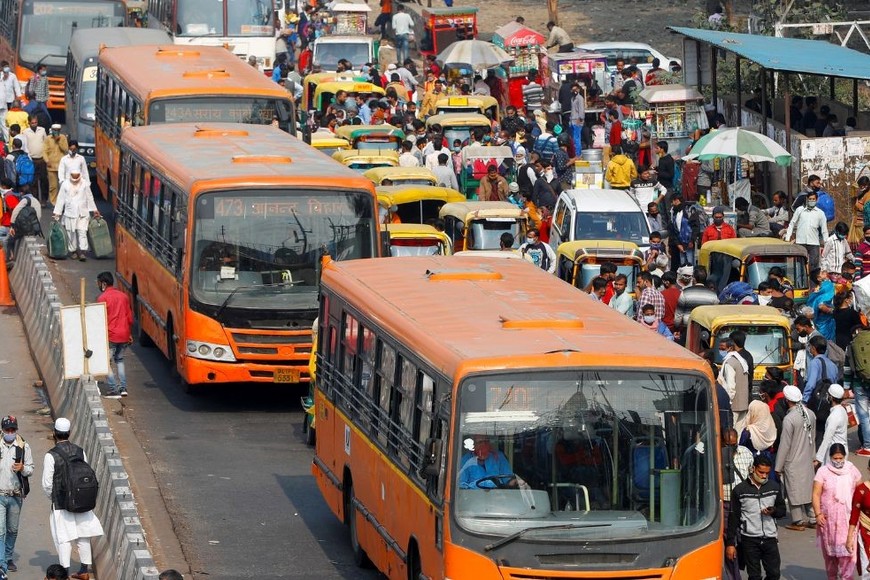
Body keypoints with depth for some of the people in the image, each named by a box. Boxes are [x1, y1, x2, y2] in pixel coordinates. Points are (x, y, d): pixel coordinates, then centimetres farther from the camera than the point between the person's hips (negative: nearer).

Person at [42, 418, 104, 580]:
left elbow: (47, 484, -9)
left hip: (61, 505, -4)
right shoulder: (80, 451, 1)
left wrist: (53, 498, 9)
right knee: (83, 536, 12)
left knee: (64, 539, 0)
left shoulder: (51, 455, -13)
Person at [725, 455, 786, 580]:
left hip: (770, 538, 3)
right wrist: (730, 543, -3)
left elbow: (782, 510, 16)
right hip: (749, 540, -3)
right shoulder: (740, 490, -3)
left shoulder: (774, 487, 7)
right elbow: (733, 518, 0)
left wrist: (773, 511, -10)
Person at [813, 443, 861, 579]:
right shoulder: (823, 471, -3)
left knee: (848, 547, -12)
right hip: (829, 517, 0)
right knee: (829, 548, 11)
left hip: (848, 517, 0)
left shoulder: (852, 470, 3)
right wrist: (818, 514, -14)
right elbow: (816, 494, -6)